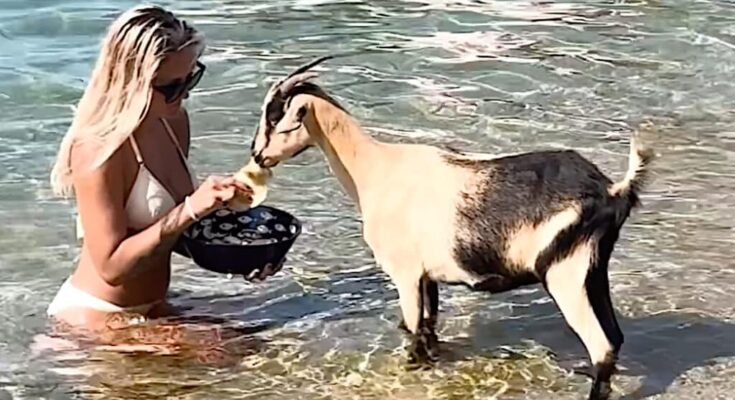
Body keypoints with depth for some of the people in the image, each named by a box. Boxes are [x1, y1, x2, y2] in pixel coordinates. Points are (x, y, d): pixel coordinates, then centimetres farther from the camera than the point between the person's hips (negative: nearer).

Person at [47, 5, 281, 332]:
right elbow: (111, 266, -24)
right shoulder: (97, 149, -23)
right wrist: (190, 211, -31)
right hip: (94, 321, -7)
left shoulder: (174, 121, 2)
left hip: (151, 312, 7)